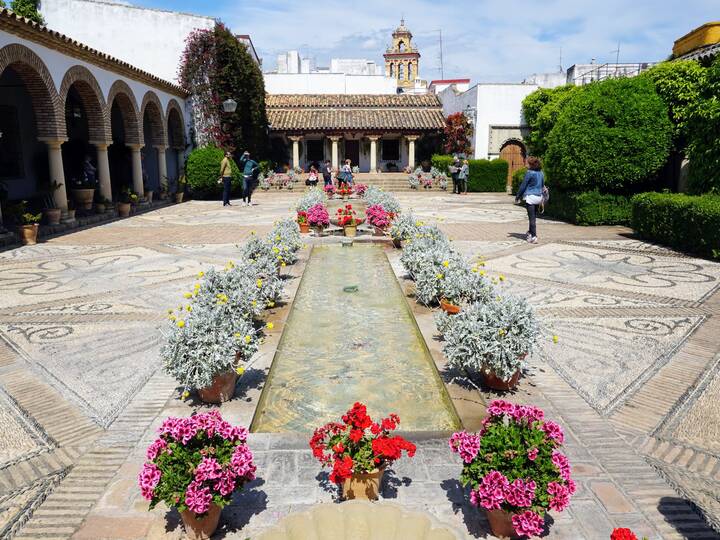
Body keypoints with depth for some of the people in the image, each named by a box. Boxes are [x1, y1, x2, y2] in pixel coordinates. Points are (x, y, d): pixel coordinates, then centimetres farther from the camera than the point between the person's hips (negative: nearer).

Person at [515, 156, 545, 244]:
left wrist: (518, 197, -1)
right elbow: (543, 185, 16)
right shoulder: (541, 173, 9)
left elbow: (523, 185, -9)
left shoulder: (530, 173, -12)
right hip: (539, 197, 7)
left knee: (531, 217, -4)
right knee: (534, 216, 18)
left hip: (530, 196, -7)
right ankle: (530, 233, 33)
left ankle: (534, 237, -7)